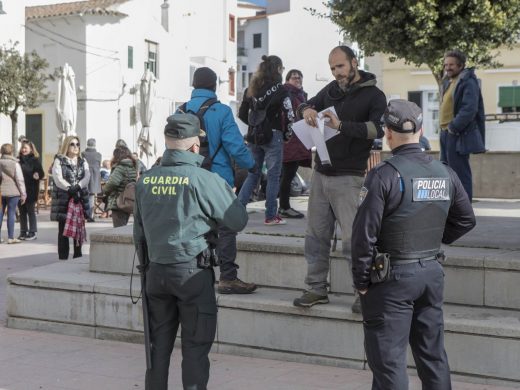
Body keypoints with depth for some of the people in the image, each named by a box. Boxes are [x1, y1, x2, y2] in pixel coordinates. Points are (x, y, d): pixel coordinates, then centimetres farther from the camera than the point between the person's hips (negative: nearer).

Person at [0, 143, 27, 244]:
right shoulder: (15, 164, -8)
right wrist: (23, 194, -1)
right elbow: (20, 180, -8)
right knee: (11, 213, 0)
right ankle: (11, 237, 1)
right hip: (12, 192, -4)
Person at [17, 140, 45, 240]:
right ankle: (23, 232, 17)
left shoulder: (34, 160, -5)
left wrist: (37, 175, -30)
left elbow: (41, 174, -9)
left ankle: (33, 232, 8)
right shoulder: (18, 160, 6)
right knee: (22, 212, 10)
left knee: (31, 211, 2)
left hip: (31, 191, -4)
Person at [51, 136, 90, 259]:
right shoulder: (59, 161, 4)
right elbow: (58, 179, -9)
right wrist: (70, 189, -20)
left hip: (80, 198, 4)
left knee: (79, 228, 4)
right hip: (63, 198, -4)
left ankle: (78, 255, 13)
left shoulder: (83, 161, 16)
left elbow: (87, 177, 0)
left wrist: (77, 187, -18)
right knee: (63, 229, -2)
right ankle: (63, 257, 0)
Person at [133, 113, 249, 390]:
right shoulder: (203, 180, -14)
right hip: (192, 272, -5)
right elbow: (238, 221, -7)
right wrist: (210, 219, 11)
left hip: (156, 271, 5)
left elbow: (138, 231, 11)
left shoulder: (145, 180, 2)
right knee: (195, 346, 4)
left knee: (159, 343, 14)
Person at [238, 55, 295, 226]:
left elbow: (242, 114, 10)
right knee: (273, 176, 3)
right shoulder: (280, 90, -9)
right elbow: (289, 115, -12)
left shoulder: (251, 89, 8)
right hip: (273, 136, -5)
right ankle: (271, 216, 5)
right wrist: (287, 134, 2)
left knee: (252, 173, 15)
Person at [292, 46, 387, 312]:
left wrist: (342, 126, -32)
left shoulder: (373, 95, -5)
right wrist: (307, 110, -1)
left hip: (347, 177, -6)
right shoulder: (331, 90, 13)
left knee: (352, 238, -9)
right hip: (320, 173, 6)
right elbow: (307, 104, 25)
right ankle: (317, 288, 19)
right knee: (316, 236, 9)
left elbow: (377, 129, -19)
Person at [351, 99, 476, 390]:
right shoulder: (445, 173, 2)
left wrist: (361, 280, -6)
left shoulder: (384, 175, -16)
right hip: (433, 272, 6)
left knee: (388, 356, 1)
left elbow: (365, 234, -16)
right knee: (433, 353, 17)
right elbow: (466, 220, 14)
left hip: (392, 277, -6)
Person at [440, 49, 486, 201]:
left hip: (459, 135, -9)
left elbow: (469, 110, -23)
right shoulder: (447, 82, 16)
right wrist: (445, 129, 10)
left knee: (460, 173, -6)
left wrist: (454, 127, -20)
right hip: (446, 134, 9)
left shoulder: (468, 83, -13)